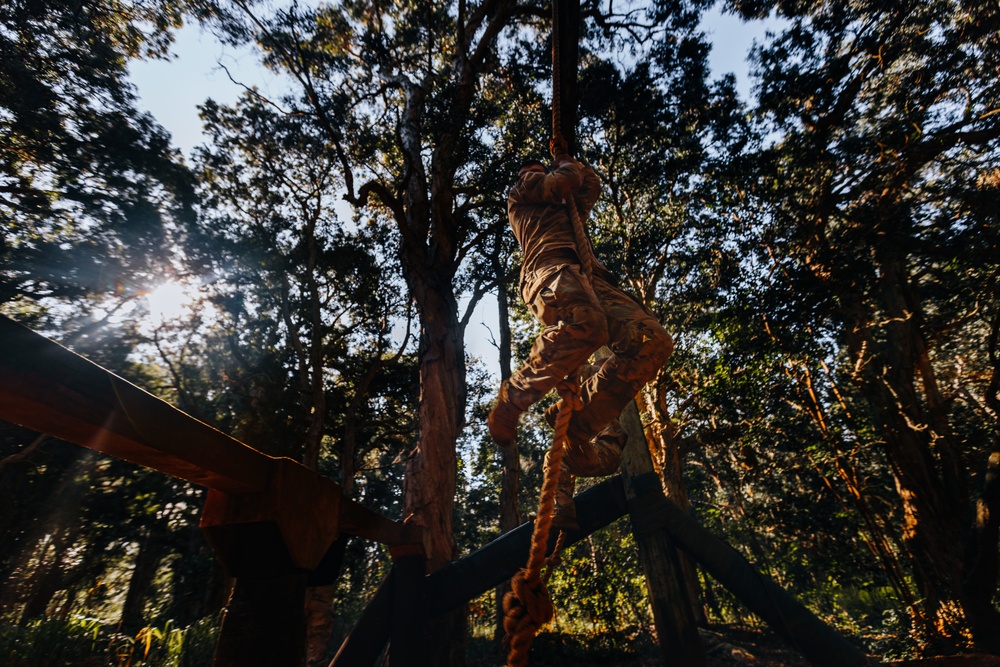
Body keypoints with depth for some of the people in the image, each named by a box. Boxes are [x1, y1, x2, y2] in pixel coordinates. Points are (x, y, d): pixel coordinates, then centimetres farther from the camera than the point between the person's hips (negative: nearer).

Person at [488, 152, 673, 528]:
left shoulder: (565, 210, 47)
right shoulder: (521, 192, 30)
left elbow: (591, 183, 51)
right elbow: (565, 183, 18)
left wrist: (567, 159, 59)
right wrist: (565, 167, 39)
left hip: (593, 281, 7)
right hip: (552, 268, -7)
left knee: (652, 341, -21)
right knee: (586, 323, -43)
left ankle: (578, 426, -26)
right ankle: (510, 402, -29)